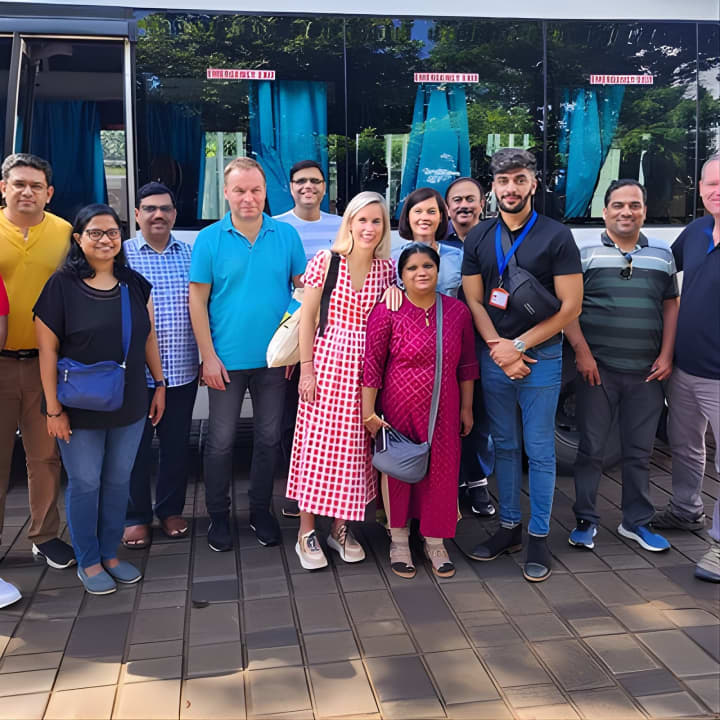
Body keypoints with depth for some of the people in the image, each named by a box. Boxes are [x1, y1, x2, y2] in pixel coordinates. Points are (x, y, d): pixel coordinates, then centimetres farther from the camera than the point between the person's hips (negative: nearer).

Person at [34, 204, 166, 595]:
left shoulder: (134, 283, 4)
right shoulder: (62, 284, -10)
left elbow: (148, 337, 12)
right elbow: (47, 350, -10)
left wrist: (159, 384, 9)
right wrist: (53, 409, -11)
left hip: (129, 406, 4)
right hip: (80, 408, -4)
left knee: (118, 480, 14)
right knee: (85, 483, 7)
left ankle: (111, 554, 30)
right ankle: (88, 562, 24)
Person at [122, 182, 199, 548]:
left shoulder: (189, 254, 8)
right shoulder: (120, 255, 1)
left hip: (181, 370, 2)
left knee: (177, 444, 11)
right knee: (135, 445, 7)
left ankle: (170, 509, 29)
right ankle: (135, 517, 22)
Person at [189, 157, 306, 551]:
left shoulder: (286, 235, 0)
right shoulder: (209, 239, -4)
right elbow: (197, 301, -3)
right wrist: (208, 356, -8)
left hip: (274, 359, 2)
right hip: (227, 360, -1)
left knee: (269, 438, 12)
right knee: (220, 441, 8)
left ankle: (261, 511, 29)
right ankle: (218, 517, 24)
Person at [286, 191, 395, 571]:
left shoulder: (387, 269, 5)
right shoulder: (325, 261, -5)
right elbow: (307, 317, -4)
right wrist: (306, 368, -8)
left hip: (365, 367, 3)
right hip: (327, 359, -3)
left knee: (354, 446, 8)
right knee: (316, 444, 1)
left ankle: (340, 527, 24)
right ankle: (306, 532, 14)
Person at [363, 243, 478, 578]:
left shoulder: (457, 311, 1)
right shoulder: (387, 312, -9)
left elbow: (466, 364, 9)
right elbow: (371, 363, -7)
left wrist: (466, 408, 11)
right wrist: (368, 412, -8)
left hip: (443, 412, 3)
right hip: (398, 409, -2)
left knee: (440, 473, 8)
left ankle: (435, 543, 27)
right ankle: (399, 541, 28)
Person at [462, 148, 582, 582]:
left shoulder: (556, 236, -4)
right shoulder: (479, 238, 8)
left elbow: (571, 306, -8)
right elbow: (473, 301, 6)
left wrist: (519, 345, -11)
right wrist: (500, 349, -8)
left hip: (541, 356, -3)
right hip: (494, 356, 4)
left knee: (539, 451, 1)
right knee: (505, 446, 12)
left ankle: (539, 537, 13)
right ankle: (509, 526, 24)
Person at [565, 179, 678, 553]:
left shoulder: (662, 254, 11)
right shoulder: (586, 253, 0)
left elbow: (671, 306, 13)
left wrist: (666, 355, 2)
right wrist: (582, 352, -13)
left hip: (647, 372, 3)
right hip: (597, 369, -3)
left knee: (639, 451, 11)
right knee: (591, 448, 4)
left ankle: (636, 522, 24)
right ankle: (586, 521, 17)